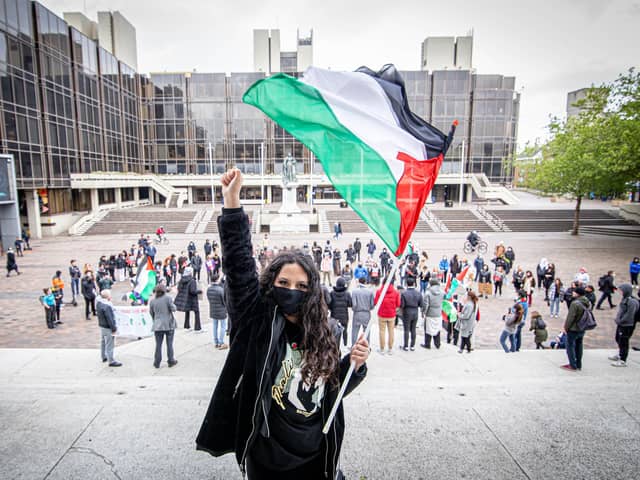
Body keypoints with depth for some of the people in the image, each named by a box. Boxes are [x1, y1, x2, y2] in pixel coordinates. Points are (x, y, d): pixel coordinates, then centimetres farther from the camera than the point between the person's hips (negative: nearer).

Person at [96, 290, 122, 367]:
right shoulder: (106, 306, -29)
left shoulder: (99, 303, 0)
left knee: (103, 342, 24)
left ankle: (104, 357, 40)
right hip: (107, 328, -10)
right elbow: (109, 319, -26)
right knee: (109, 345, 0)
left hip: (102, 325, 10)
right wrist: (113, 329, -16)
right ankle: (111, 361, 9)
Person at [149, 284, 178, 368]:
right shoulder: (168, 298, -8)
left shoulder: (152, 301, 2)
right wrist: (173, 304, 10)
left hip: (158, 326, 2)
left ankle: (157, 363, 12)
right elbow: (173, 309, -11)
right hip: (169, 325, -2)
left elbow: (151, 313, 10)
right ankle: (171, 361, 15)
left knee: (158, 344, 9)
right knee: (169, 344, 7)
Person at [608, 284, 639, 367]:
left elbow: (629, 315, -23)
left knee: (623, 342, 0)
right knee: (618, 340, 23)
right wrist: (617, 319, 11)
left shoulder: (632, 301, -21)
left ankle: (623, 361, 10)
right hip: (620, 324, 10)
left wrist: (620, 320, -16)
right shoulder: (625, 299, 7)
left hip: (626, 326, -10)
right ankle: (619, 355, 40)